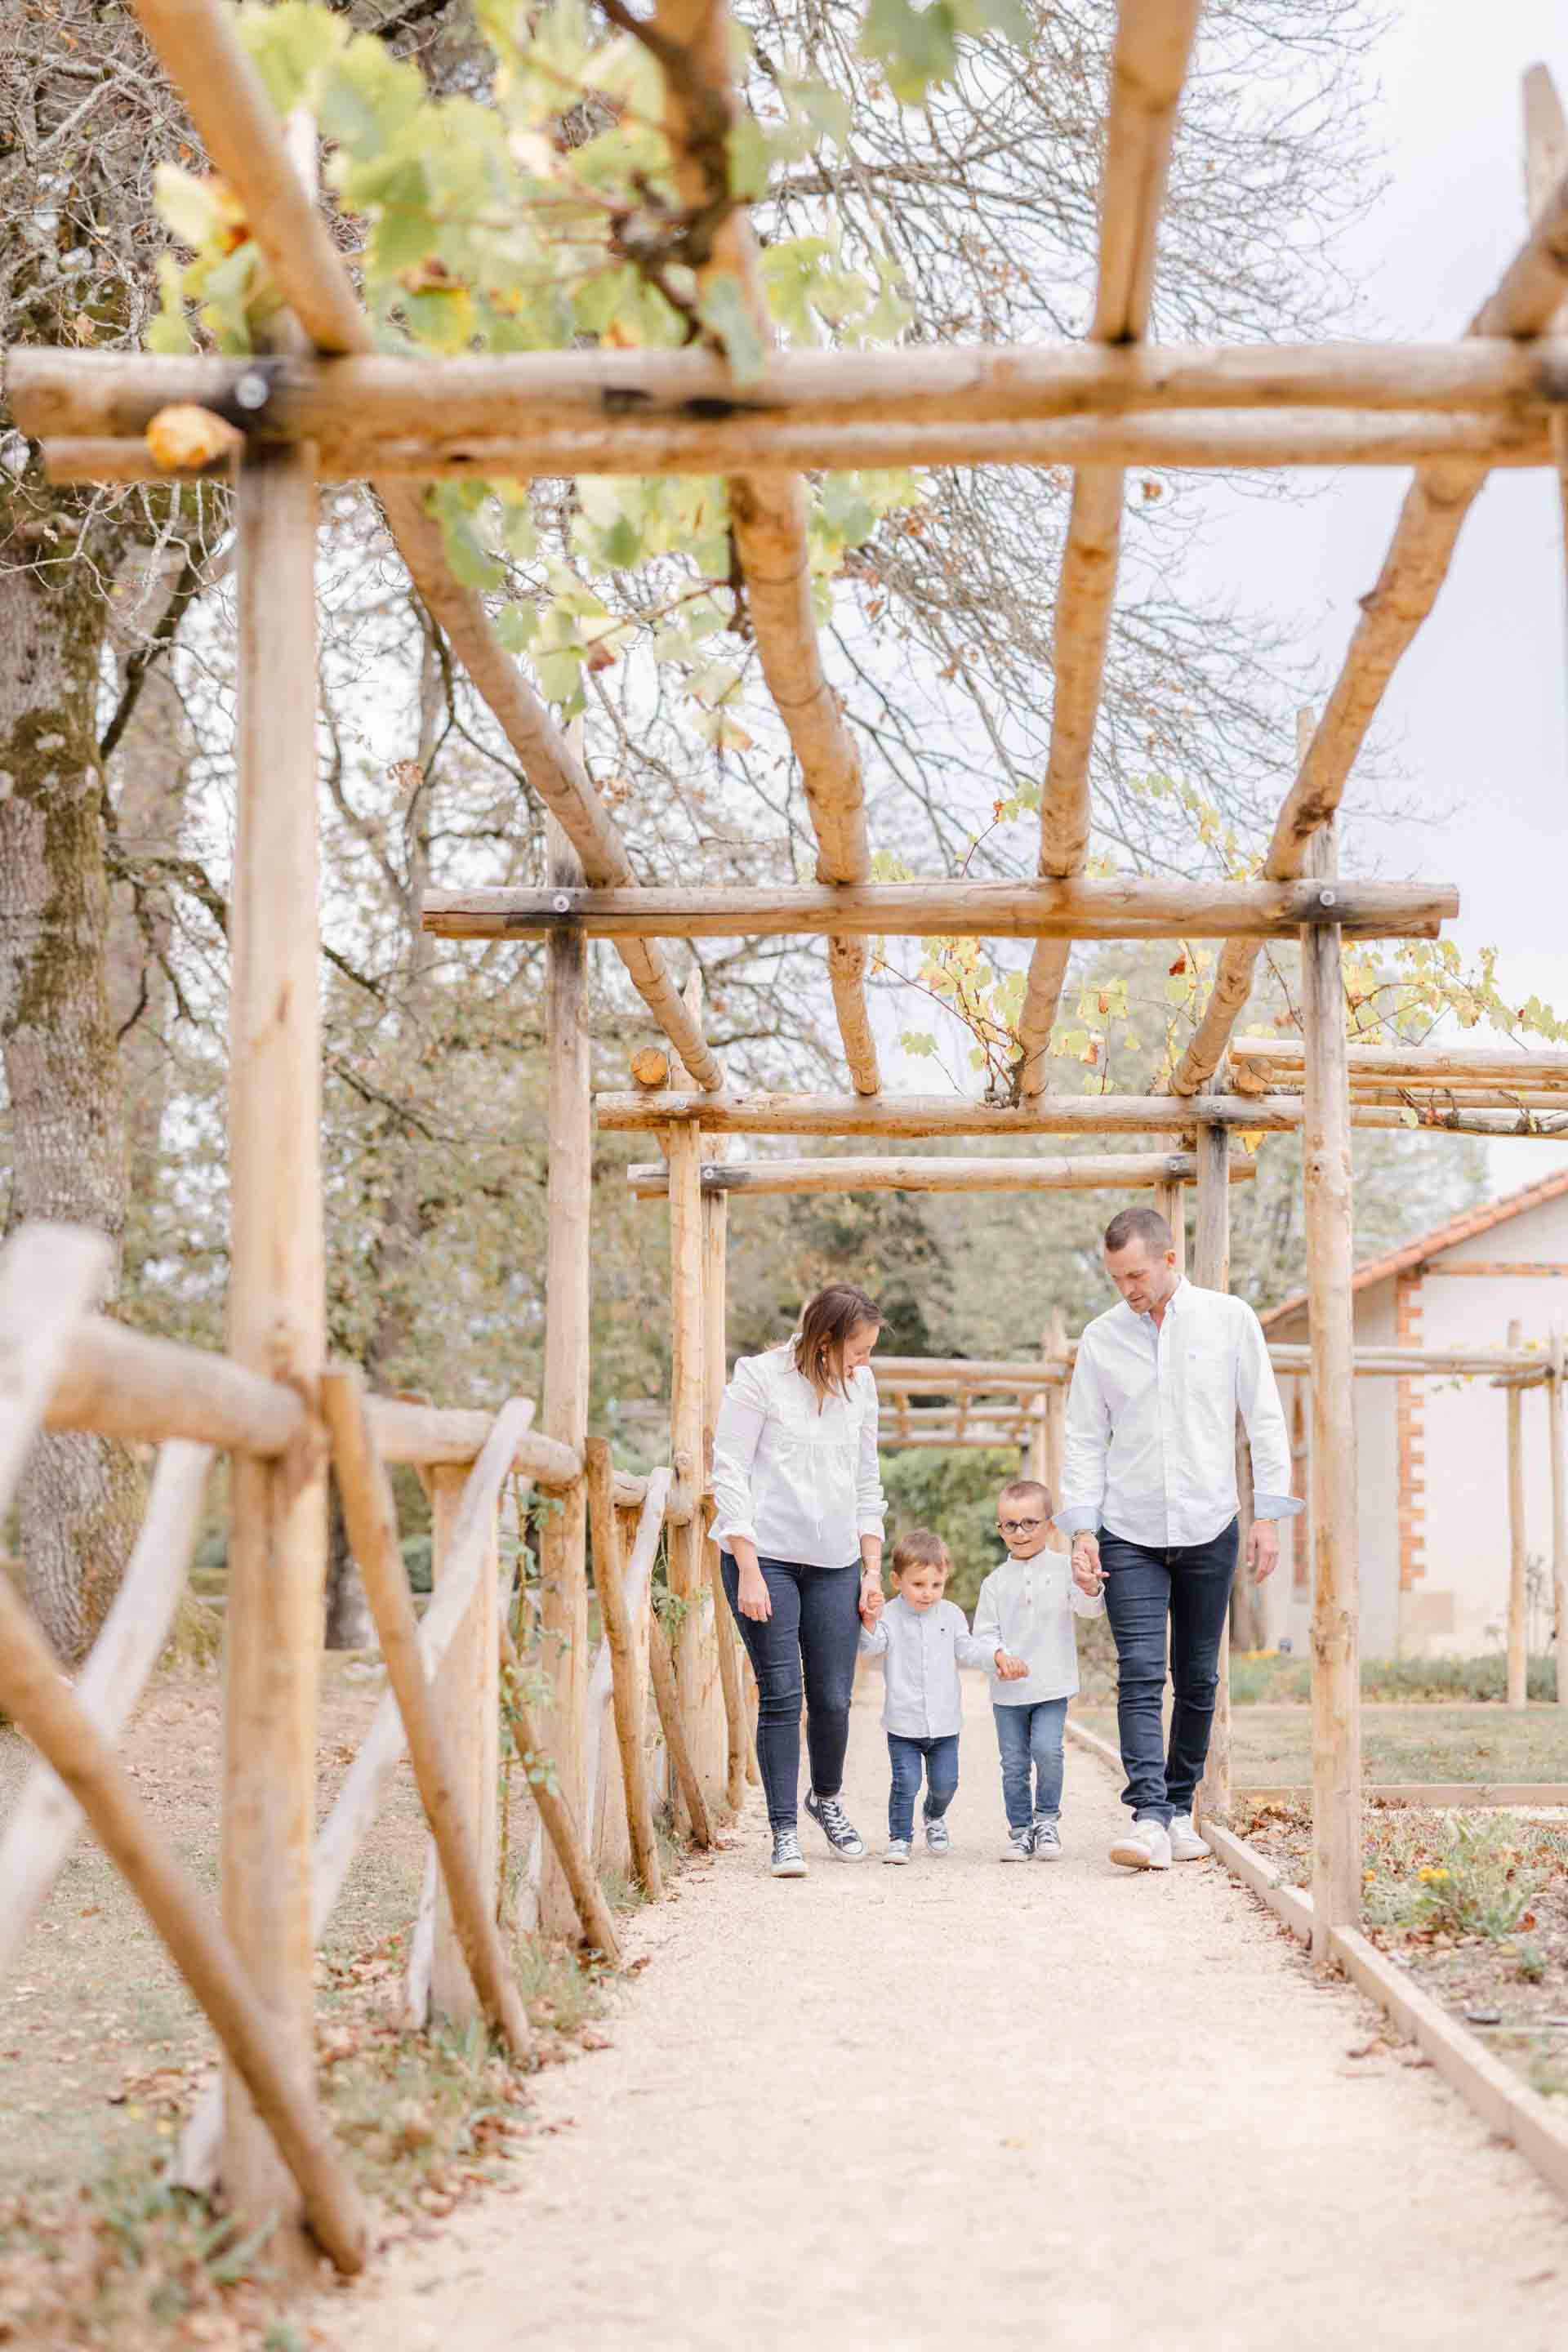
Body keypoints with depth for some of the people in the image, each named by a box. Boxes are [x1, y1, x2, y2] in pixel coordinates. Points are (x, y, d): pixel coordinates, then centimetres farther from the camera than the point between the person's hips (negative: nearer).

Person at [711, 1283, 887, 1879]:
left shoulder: (860, 1384, 11)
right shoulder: (760, 1377, -5)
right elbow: (729, 1476, -7)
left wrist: (873, 1569, 11)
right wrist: (749, 1572, -12)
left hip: (834, 1563, 4)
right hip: (764, 1558, -4)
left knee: (833, 1698, 3)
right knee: (780, 1695, -6)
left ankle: (826, 1797, 31)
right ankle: (784, 1830, 4)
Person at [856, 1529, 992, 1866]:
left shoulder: (951, 1614, 3)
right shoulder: (890, 1615, -8)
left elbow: (966, 1650, 7)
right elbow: (870, 1647, -19)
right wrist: (870, 1622, -38)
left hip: (944, 1723, 3)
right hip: (903, 1724, -3)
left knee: (945, 1783, 7)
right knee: (906, 1783, -8)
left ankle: (934, 1816, 37)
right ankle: (900, 1837, 8)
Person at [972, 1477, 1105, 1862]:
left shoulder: (1063, 1568, 1)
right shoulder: (996, 1581, 5)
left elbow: (1090, 1609, -9)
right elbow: (983, 1633, 5)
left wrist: (1091, 1589, -31)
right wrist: (1000, 1656, -15)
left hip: (1052, 1686, -2)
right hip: (1008, 1690, 2)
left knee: (1047, 1751, -16)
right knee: (1014, 1763, 5)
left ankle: (1047, 1820, 5)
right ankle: (1021, 1829, 18)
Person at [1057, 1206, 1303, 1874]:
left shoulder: (1229, 1319, 0)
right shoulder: (1101, 1337, 4)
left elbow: (1264, 1419, 3)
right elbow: (1085, 1439, 7)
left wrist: (1269, 1514, -3)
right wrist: (1082, 1529, -1)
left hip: (1208, 1530, 0)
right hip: (1129, 1535, 0)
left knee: (1197, 1679, 7)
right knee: (1140, 1674, -11)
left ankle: (1180, 1810, 18)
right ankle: (1150, 1819, -17)